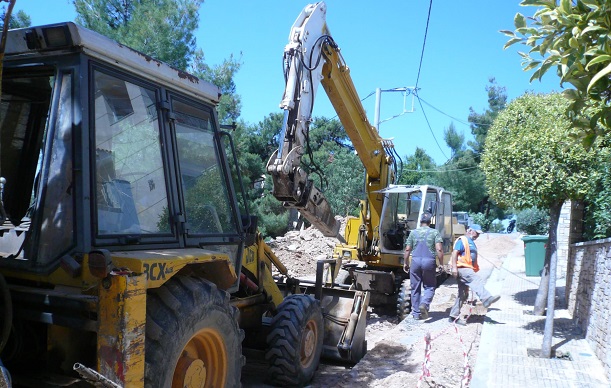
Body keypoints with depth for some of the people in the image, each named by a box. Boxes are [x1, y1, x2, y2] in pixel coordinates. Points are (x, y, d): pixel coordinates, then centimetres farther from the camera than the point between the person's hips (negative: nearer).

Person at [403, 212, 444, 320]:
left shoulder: (413, 233, 8)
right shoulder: (435, 232, 3)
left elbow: (407, 250, 7)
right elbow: (439, 249, -7)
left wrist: (405, 263, 17)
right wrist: (441, 263, 1)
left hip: (415, 261, 2)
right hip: (429, 262, -2)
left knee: (415, 288, 9)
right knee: (429, 287, 11)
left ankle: (416, 313, 12)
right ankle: (424, 304, -14)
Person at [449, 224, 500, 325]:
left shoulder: (472, 242, 25)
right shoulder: (462, 240, -5)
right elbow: (454, 253, -16)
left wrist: (474, 269, 29)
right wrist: (454, 267, -25)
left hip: (467, 270, 10)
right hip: (461, 268, -10)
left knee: (463, 294, 7)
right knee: (477, 280, -31)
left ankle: (454, 316, 10)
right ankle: (486, 299, -50)